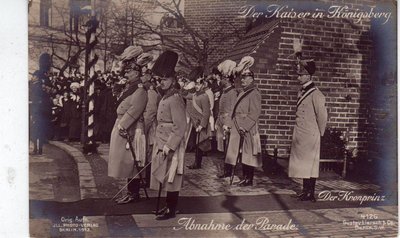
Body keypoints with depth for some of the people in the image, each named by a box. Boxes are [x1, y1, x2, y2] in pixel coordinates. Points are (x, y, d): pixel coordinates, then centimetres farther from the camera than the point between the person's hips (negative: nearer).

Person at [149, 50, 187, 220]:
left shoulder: (175, 99, -17)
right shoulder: (165, 98, 13)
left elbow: (180, 127, -21)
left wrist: (168, 146, -23)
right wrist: (160, 144, 17)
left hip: (171, 146, -9)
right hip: (162, 144, 9)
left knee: (170, 178, -1)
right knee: (165, 177, 15)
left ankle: (171, 211, 9)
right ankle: (169, 206, 26)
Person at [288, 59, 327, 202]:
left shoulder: (315, 94, -14)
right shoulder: (302, 92, 12)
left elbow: (322, 115, -13)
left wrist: (319, 133, -4)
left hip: (310, 136, -8)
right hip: (300, 136, 8)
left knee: (309, 164, -2)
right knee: (302, 163, 13)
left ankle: (310, 194, 5)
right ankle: (305, 190, 23)